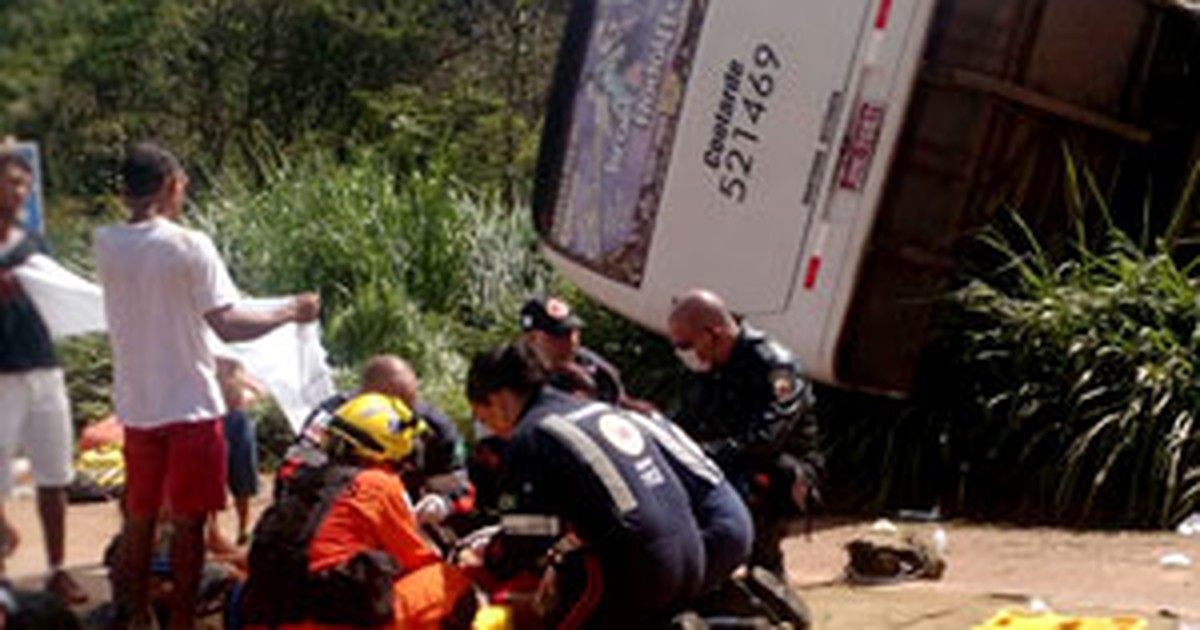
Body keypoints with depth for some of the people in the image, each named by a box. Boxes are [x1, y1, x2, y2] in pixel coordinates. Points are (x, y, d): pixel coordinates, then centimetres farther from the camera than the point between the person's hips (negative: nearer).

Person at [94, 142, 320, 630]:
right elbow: (228, 325, -16)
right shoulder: (189, 246, -14)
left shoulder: (105, 245, -1)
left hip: (136, 406, 5)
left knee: (140, 518, 15)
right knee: (187, 521, 4)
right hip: (189, 405, -5)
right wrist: (290, 312, -3)